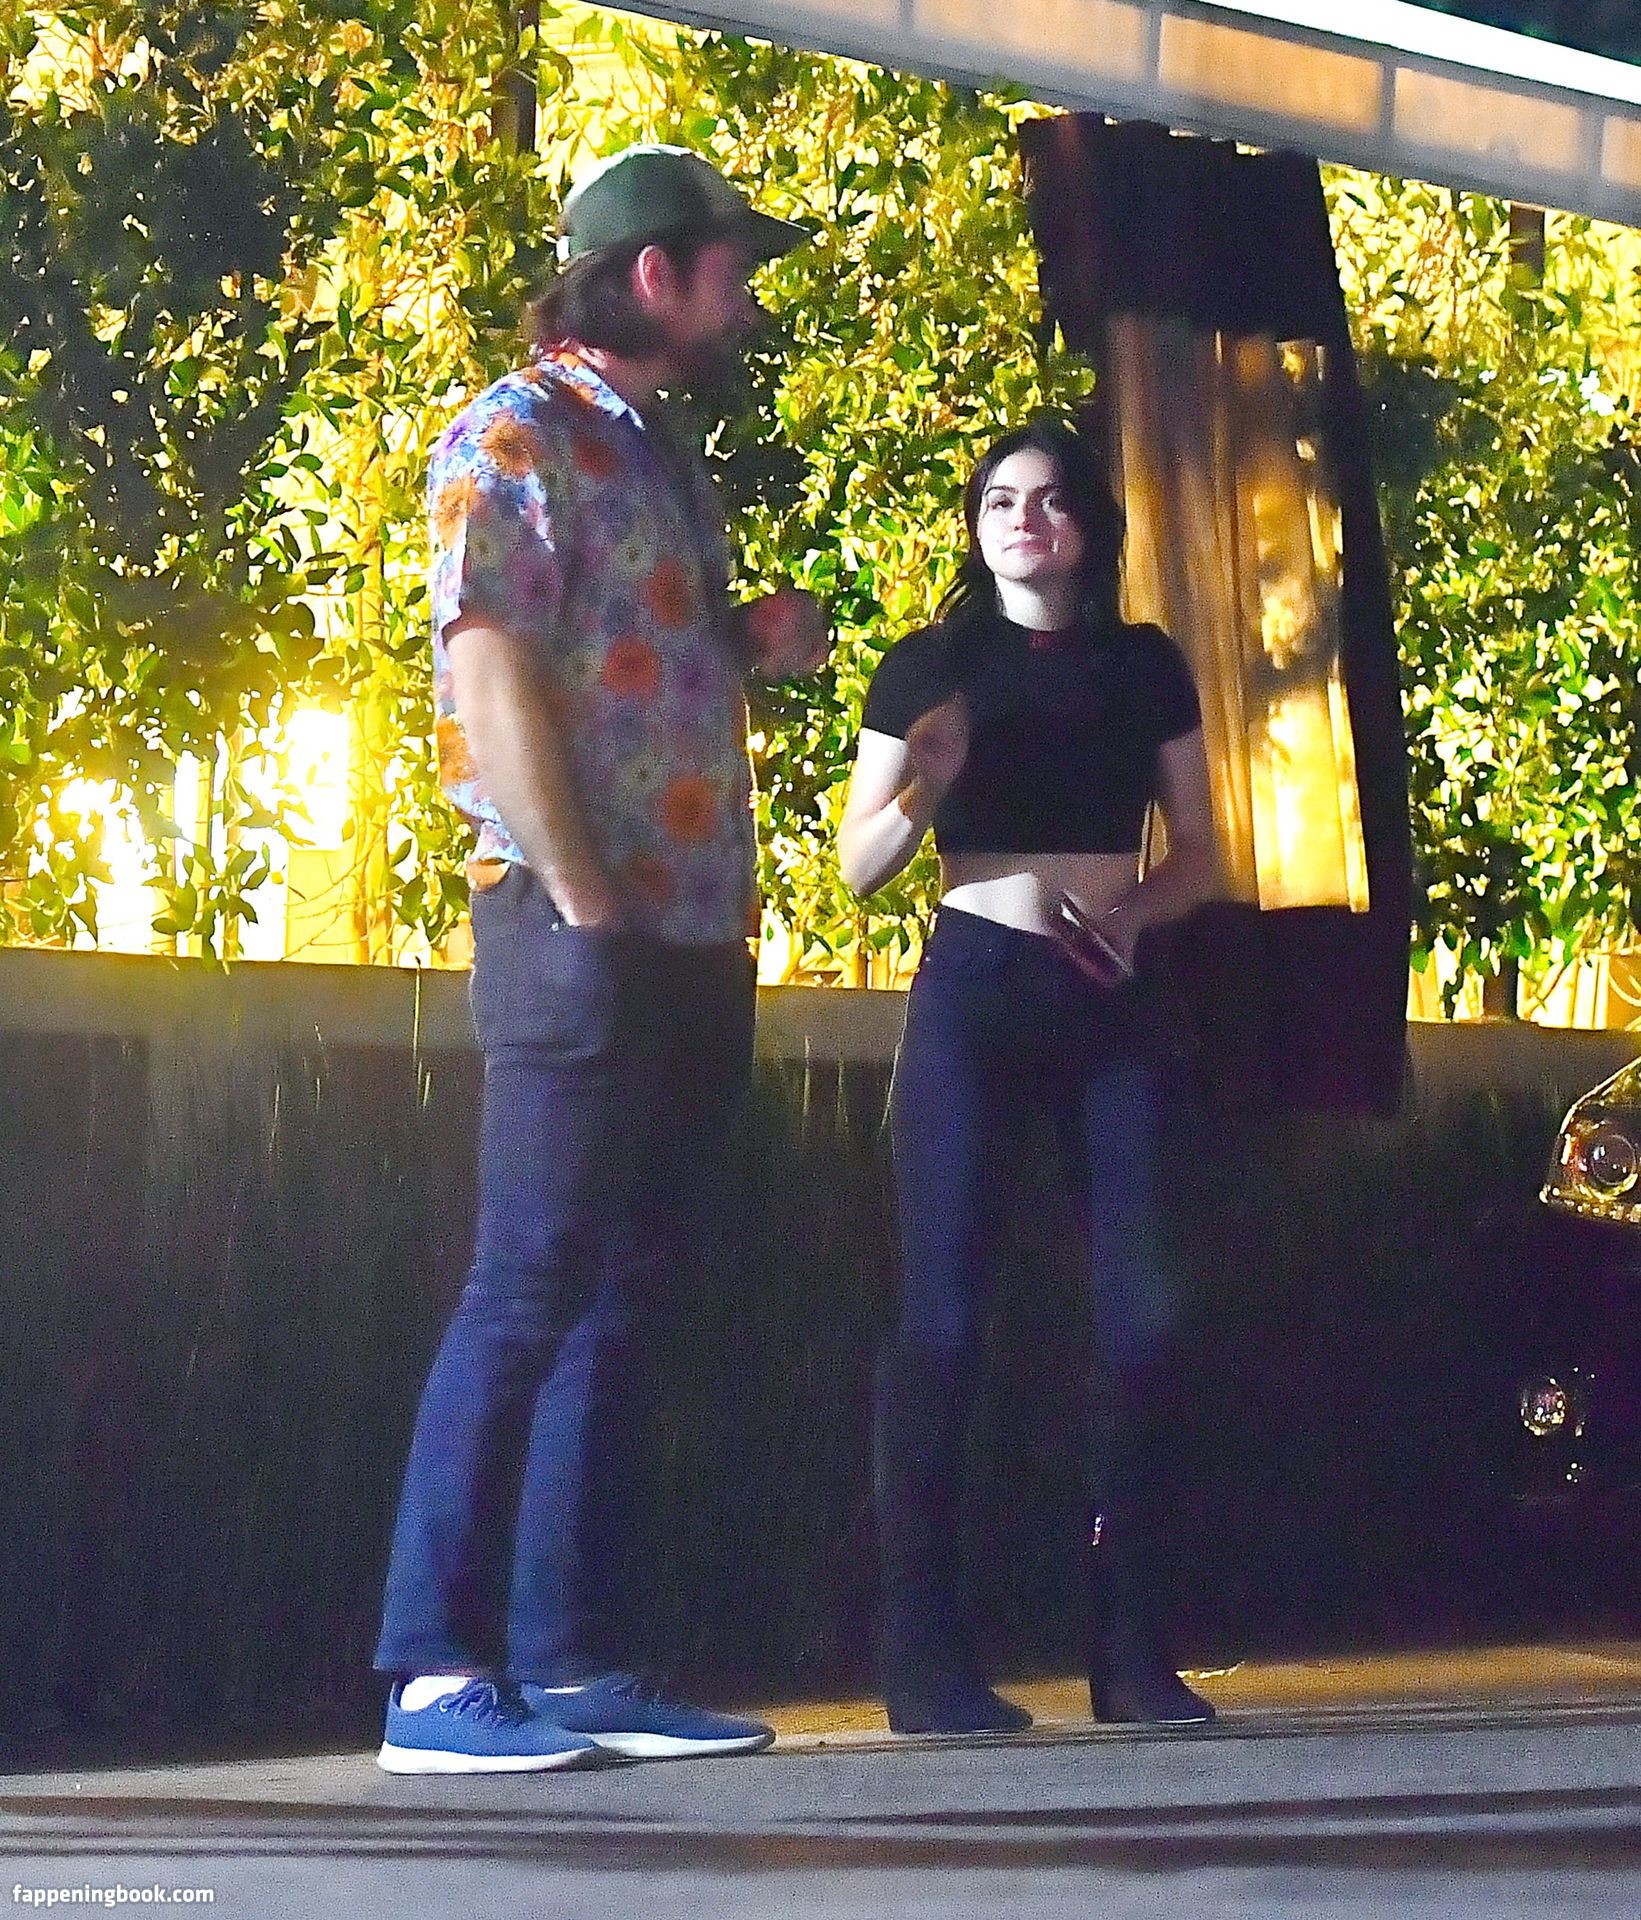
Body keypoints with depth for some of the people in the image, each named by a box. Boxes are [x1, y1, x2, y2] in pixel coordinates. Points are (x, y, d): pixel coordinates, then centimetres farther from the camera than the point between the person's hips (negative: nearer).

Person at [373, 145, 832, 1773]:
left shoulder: (665, 458, 21)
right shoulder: (517, 435, -5)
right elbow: (492, 668, -15)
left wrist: (756, 644, 9)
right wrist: (581, 900, -19)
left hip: (695, 936, 9)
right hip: (580, 931, -9)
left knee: (623, 1301, 8)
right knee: (532, 1290, -10)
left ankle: (566, 1659, 12)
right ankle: (438, 1675, -8)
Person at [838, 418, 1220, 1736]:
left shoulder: (1144, 667, 12)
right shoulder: (929, 667, 6)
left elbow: (1200, 854, 13)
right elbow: (861, 868, 4)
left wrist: (1134, 908, -8)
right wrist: (923, 785, -15)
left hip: (1113, 998, 2)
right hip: (974, 987, -2)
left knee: (1143, 1307, -5)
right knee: (945, 1312, -9)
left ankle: (1130, 1646, 2)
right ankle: (924, 1653, -8)